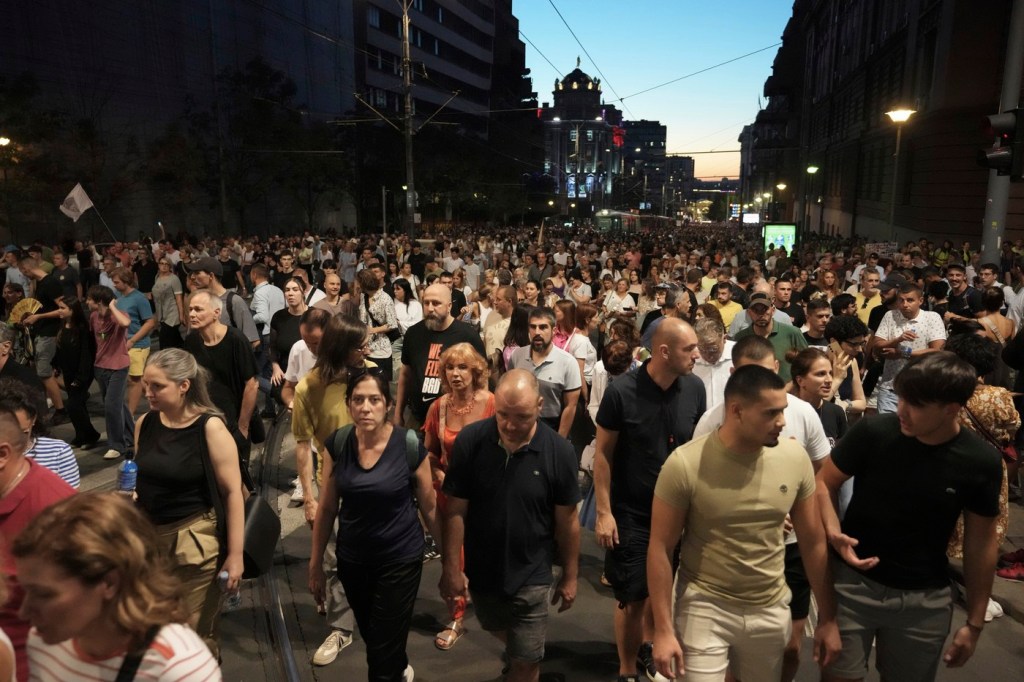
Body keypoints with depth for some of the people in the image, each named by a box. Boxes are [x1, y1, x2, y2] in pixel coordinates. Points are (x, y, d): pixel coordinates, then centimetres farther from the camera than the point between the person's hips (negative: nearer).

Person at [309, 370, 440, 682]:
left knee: (382, 655, 3)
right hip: (352, 560, 4)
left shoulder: (410, 446, -18)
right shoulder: (337, 444, -9)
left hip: (400, 559, -4)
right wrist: (315, 563, 6)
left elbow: (429, 507, -7)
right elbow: (327, 508, 1)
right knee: (371, 637, 25)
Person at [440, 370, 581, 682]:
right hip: (481, 569, 3)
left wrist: (570, 576, -1)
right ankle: (517, 649, 61)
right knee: (498, 630, 30)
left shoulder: (559, 451, -20)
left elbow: (567, 520, -9)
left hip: (531, 574, -2)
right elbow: (456, 511, -11)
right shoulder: (470, 441, -19)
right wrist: (451, 566, -9)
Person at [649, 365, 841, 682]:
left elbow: (813, 542, 3)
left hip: (771, 611, 4)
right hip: (705, 608, -3)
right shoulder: (685, 464, -19)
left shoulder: (796, 457, -8)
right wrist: (663, 629, -12)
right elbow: (660, 549, -12)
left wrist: (828, 618, 8)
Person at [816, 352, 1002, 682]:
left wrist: (975, 622, 4)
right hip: (853, 583, -1)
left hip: (925, 600, 1)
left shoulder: (981, 462, -10)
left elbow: (981, 542, 0)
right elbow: (824, 483, -4)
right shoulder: (872, 432, -15)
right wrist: (833, 531, -22)